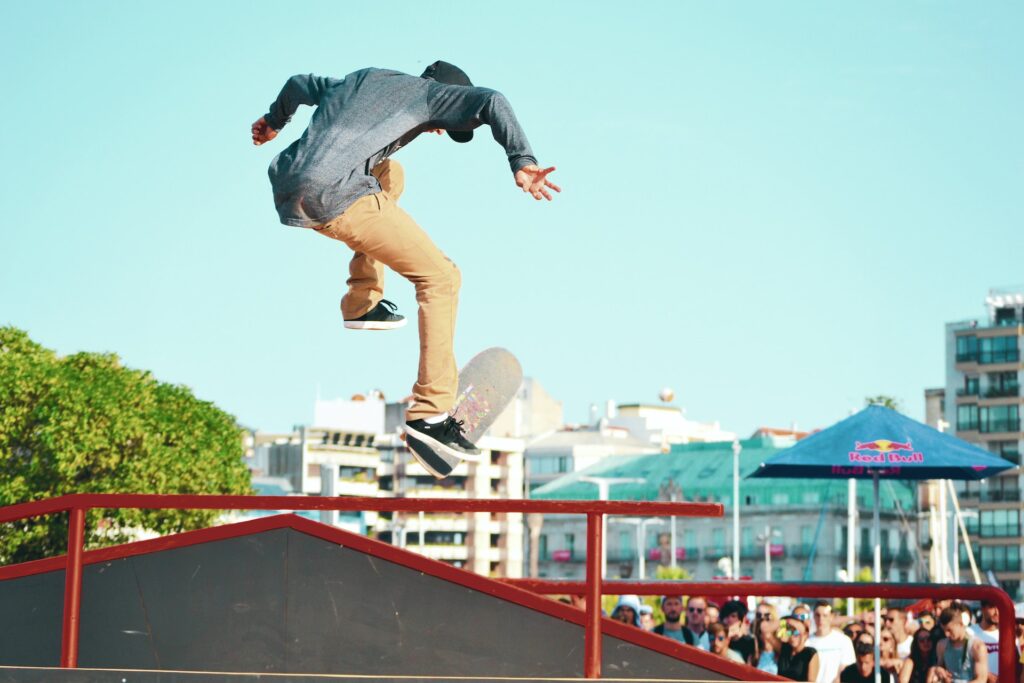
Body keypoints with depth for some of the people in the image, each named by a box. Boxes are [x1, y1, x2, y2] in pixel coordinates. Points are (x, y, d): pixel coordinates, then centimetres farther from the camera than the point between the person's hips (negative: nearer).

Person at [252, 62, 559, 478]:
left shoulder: (360, 80, 32)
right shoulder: (427, 92, 13)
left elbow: (299, 84, 44)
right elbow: (491, 102, -5)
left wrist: (273, 120, 62)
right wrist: (522, 162, -11)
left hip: (287, 193, 8)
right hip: (338, 199, -8)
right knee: (441, 279, 1)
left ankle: (362, 303, 30)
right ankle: (430, 412, -8)